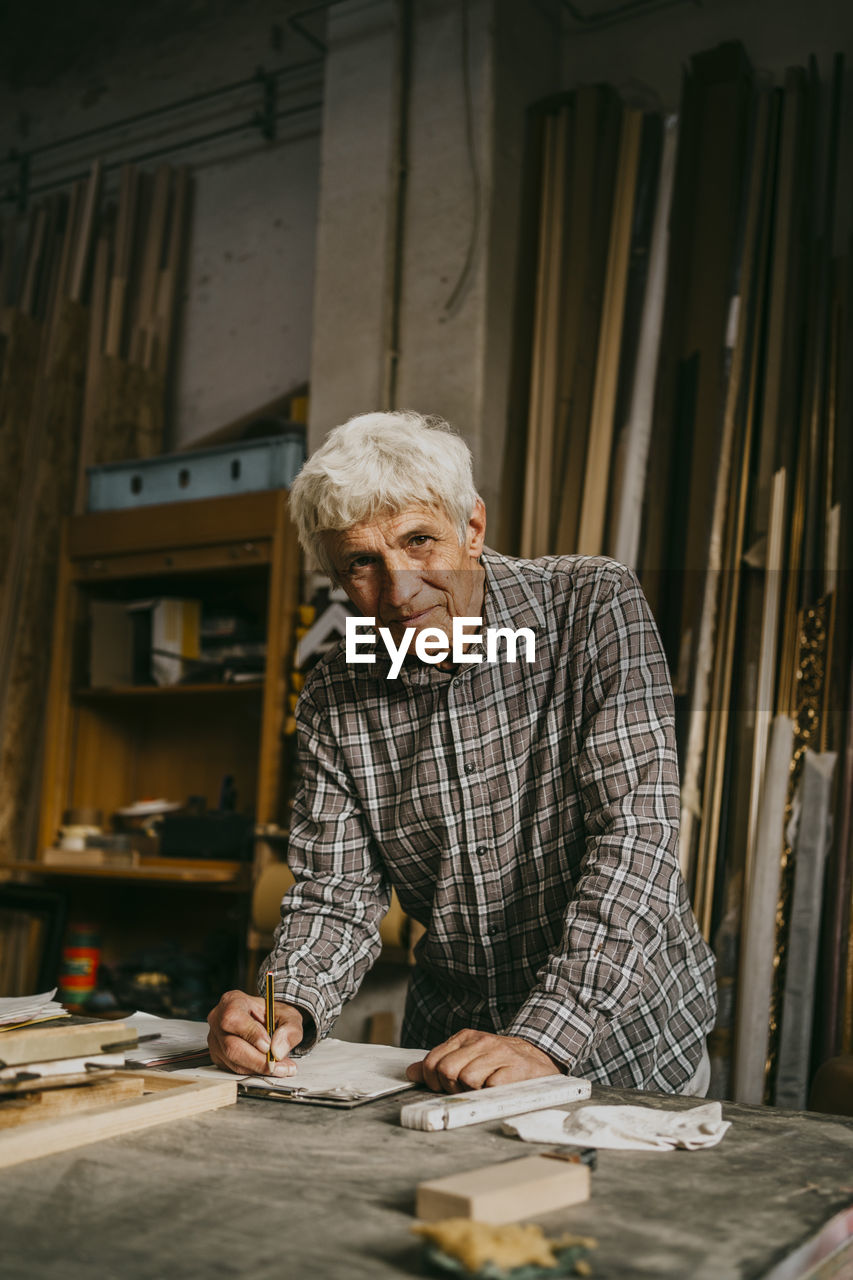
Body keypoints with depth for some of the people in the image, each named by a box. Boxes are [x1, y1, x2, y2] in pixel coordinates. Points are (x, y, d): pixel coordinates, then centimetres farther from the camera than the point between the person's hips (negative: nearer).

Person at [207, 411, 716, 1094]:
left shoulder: (595, 607, -13)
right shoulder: (333, 701, -2)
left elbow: (636, 833, -20)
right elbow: (338, 895, 1)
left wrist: (544, 1037, -28)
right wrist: (285, 1008, -20)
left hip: (631, 1041, -3)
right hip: (451, 1043, 3)